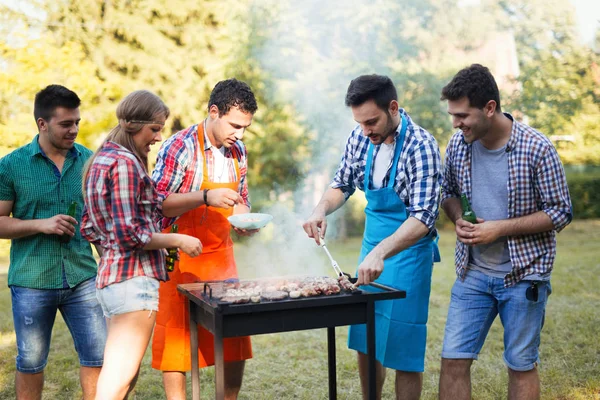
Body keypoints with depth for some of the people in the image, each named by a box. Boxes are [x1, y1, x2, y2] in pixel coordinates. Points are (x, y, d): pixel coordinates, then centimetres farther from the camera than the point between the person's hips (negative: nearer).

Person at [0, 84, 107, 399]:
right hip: (31, 281, -2)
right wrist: (41, 224, -16)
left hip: (82, 276, 2)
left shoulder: (89, 160, 3)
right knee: (31, 362, 12)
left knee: (98, 355, 3)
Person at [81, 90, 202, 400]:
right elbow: (129, 234, -19)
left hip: (110, 275, 10)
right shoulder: (125, 163, -14)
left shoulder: (100, 160, 15)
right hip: (134, 278, -10)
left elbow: (89, 229, 18)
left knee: (123, 375, 19)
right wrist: (178, 241, -10)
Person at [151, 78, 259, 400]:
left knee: (236, 341, 8)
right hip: (181, 260, -6)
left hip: (222, 256, 6)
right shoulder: (180, 147, -13)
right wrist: (206, 197, -28)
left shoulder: (237, 151, 7)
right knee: (176, 341, 1)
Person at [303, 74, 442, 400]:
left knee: (402, 349, 1)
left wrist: (380, 253, -40)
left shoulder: (420, 146, -21)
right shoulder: (360, 138, -2)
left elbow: (423, 217, -27)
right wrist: (321, 209, -10)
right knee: (365, 341, 16)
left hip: (407, 251, -6)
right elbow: (342, 184, 11)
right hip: (371, 249, 6)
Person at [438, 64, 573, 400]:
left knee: (522, 366, 9)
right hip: (472, 273, 4)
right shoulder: (458, 145, -3)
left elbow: (560, 213, -10)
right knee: (454, 360, 3)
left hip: (523, 275, -4)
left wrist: (500, 228, -19)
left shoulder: (536, 148, -16)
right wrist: (459, 220, -8)